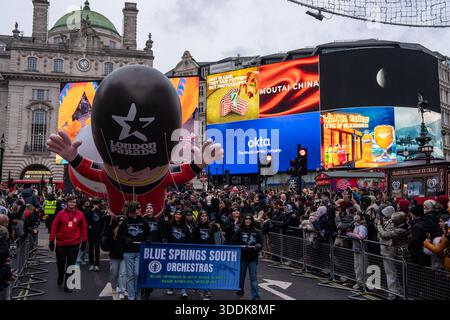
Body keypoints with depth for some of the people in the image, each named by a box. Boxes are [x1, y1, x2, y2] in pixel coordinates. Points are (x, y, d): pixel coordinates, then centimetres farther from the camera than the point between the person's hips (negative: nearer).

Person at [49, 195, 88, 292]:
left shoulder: (80, 214, -2)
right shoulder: (61, 213, -3)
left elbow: (84, 228, 2)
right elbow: (54, 227, -1)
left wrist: (84, 241, 1)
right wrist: (51, 241, -1)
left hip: (74, 244, -1)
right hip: (61, 243, 1)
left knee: (71, 264, 3)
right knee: (60, 262, 15)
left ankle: (67, 284, 13)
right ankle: (60, 277, 44)